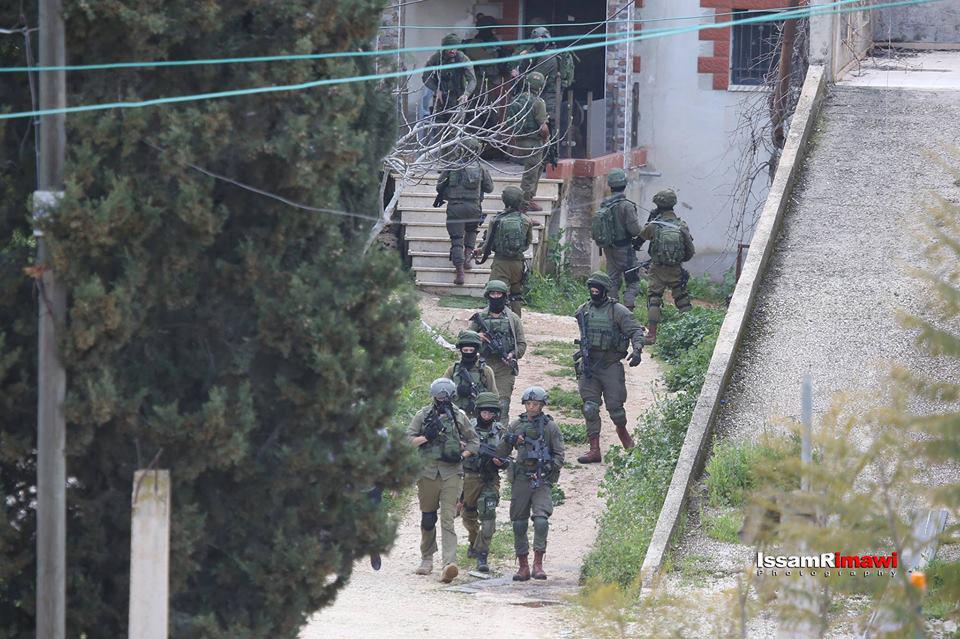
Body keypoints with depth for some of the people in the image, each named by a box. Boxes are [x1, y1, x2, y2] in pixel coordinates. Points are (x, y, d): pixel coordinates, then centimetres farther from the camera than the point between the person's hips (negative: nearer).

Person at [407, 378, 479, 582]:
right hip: (428, 472, 1)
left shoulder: (459, 417, 7)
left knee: (448, 518, -12)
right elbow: (407, 440, 1)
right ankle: (427, 558, 31)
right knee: (428, 518, 12)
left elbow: (474, 442, 15)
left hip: (452, 473, -1)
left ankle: (449, 564, -23)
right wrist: (426, 437, -15)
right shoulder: (423, 416, 4)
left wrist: (462, 455, -1)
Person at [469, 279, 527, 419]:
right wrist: (477, 337, -9)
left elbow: (522, 344, 8)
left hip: (504, 369, -1)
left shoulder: (513, 318, 7)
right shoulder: (479, 317, 8)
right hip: (483, 367, 1)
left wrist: (512, 355, -11)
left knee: (502, 406, -7)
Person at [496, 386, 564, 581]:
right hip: (521, 479, 3)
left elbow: (559, 455, 3)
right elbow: (501, 454, 14)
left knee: (541, 520, -17)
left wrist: (548, 469, -12)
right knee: (519, 524, 2)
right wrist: (508, 441, -7)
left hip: (542, 480, -3)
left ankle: (538, 564, -15)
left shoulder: (551, 427, 4)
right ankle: (523, 566, 10)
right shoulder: (516, 426, 11)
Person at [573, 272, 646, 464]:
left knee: (615, 406, 0)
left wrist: (637, 350, -24)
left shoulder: (617, 311, -5)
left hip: (610, 366, -3)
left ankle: (623, 432, 32)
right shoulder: (583, 311, 10)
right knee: (590, 408, -5)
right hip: (588, 365, 3)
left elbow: (636, 331, -9)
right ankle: (594, 450, -4)